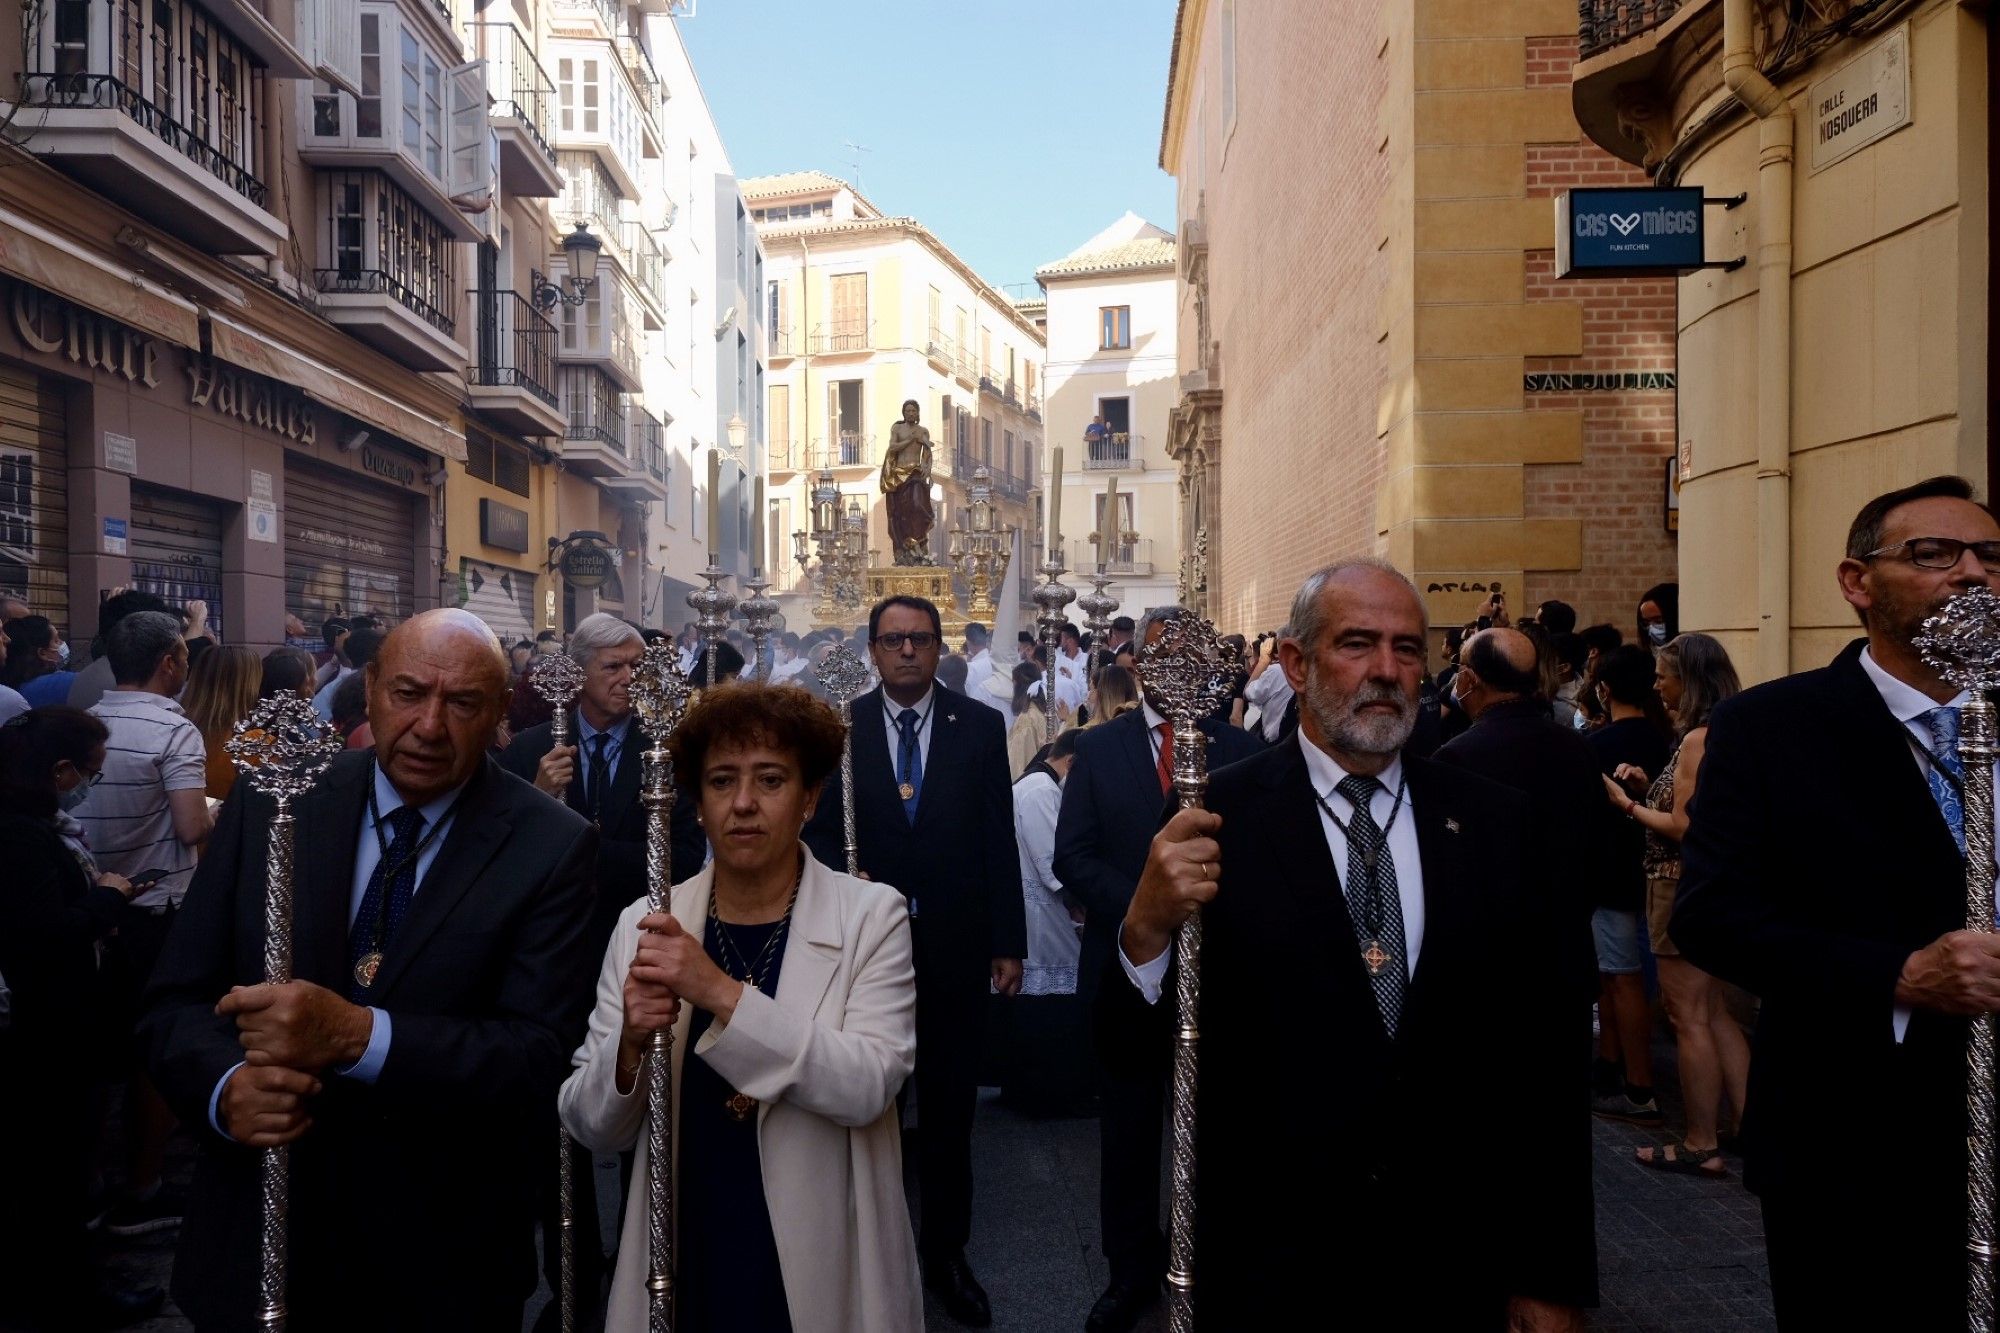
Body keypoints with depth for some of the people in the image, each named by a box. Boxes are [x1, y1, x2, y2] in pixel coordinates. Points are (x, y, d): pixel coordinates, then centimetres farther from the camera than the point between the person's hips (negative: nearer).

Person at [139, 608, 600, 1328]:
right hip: (256, 1237, 2)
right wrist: (226, 1087, -21)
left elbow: (543, 1054, -18)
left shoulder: (554, 847, -13)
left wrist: (359, 1035, -31)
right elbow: (176, 1000, 0)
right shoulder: (268, 805, -4)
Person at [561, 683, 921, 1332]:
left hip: (823, 1268, -1)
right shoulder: (646, 925, -4)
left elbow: (868, 1087, -21)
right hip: (683, 1266, 2)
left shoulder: (871, 914, -10)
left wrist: (720, 992, -28)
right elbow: (593, 1129, -2)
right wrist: (630, 1043, -23)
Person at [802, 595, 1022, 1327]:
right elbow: (818, 828, 3)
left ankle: (946, 1252, 29)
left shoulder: (980, 726, 0)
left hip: (956, 945, 0)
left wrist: (1008, 943, -2)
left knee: (950, 1108, 12)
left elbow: (999, 840, 0)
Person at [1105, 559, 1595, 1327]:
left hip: (1456, 1265, 3)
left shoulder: (1492, 820, -2)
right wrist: (1147, 928, -31)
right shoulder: (1218, 816, -11)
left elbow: (1539, 1059, 2)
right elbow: (1124, 1045, -11)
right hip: (1266, 1265, -2)